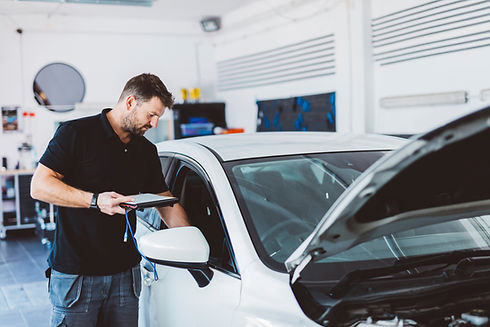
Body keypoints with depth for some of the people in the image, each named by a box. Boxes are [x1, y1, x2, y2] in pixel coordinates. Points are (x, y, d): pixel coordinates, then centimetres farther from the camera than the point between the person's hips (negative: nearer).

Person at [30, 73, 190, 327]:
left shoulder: (147, 151, 12)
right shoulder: (76, 133, -6)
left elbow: (167, 203, 17)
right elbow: (39, 186, -12)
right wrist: (95, 200, -22)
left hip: (125, 273, 5)